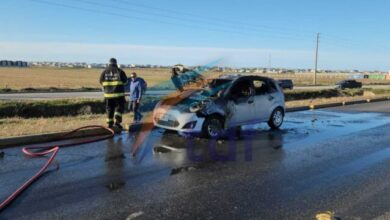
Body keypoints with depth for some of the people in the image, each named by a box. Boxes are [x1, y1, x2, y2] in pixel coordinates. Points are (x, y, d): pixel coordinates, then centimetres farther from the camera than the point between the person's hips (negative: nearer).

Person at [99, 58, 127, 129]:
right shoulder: (120, 71, -4)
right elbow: (125, 81, 2)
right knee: (119, 108, 6)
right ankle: (117, 121, -10)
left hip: (108, 94, 3)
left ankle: (110, 124, 14)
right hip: (118, 94, -2)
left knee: (109, 109, 12)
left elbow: (101, 82, 10)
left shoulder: (104, 72, 2)